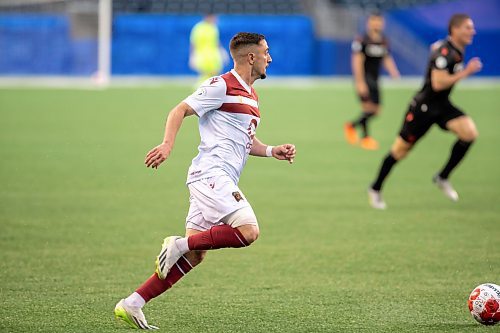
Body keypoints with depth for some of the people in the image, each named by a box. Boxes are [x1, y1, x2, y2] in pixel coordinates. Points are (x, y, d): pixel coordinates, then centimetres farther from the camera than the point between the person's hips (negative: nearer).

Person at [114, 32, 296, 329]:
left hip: (221, 181, 9)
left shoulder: (251, 95, 22)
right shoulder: (222, 86, -6)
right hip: (211, 173, -9)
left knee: (194, 256, 5)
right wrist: (168, 145, -23)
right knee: (249, 231, -24)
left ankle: (132, 305, 6)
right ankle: (179, 244, -12)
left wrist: (271, 151, 15)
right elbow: (180, 110, -8)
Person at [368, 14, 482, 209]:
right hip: (423, 107, -8)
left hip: (442, 105, 8)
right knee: (401, 149, 3)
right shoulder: (444, 52, -24)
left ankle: (442, 178, -2)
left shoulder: (457, 51, 4)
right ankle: (375, 189, 21)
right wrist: (466, 72, -28)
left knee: (469, 132, -15)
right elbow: (438, 84, -31)